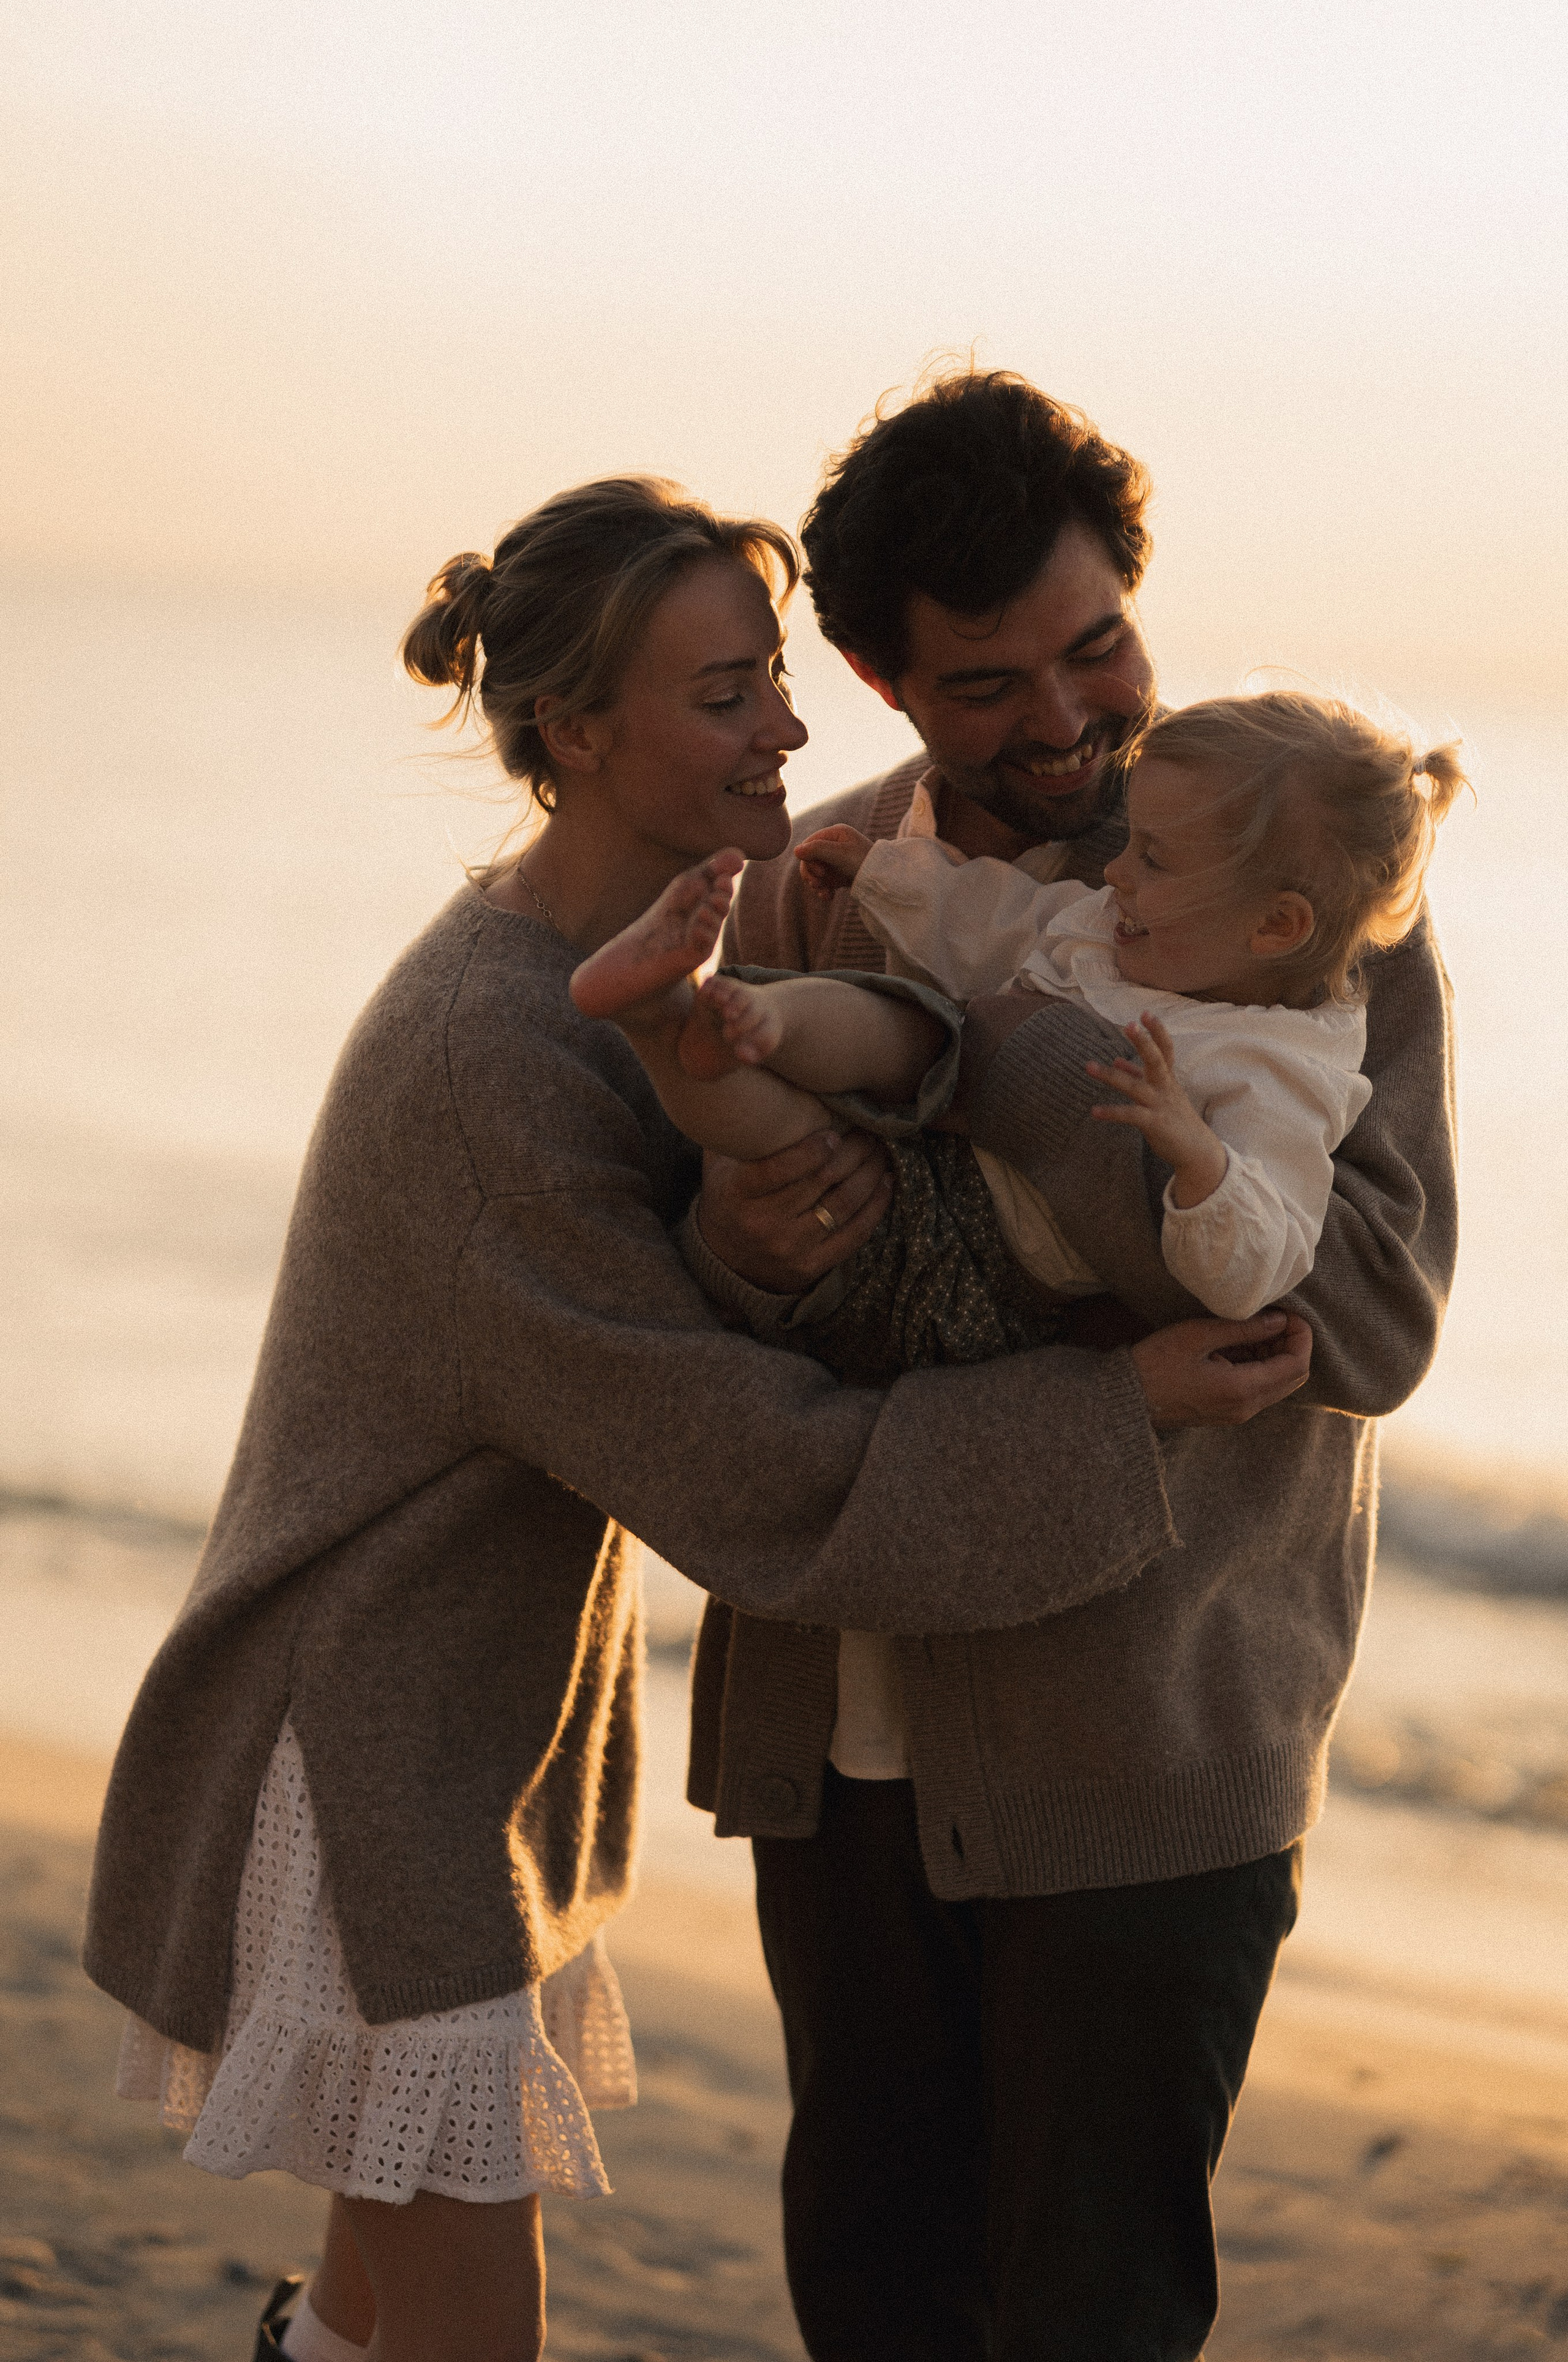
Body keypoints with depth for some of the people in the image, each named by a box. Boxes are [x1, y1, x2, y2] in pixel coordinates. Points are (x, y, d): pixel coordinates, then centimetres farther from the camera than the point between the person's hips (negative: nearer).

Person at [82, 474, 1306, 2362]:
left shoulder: (594, 944, 3)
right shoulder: (494, 1067, -27)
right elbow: (752, 1473, -25)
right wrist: (1120, 1408, -25)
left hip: (488, 1709, 9)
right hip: (367, 1761, -9)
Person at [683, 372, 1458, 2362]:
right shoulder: (808, 894, 4)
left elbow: (1371, 1317, -20)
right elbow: (696, 1317, -1)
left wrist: (1017, 1054, -25)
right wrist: (756, 1240, -26)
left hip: (1140, 1746, -4)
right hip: (854, 1726, 5)